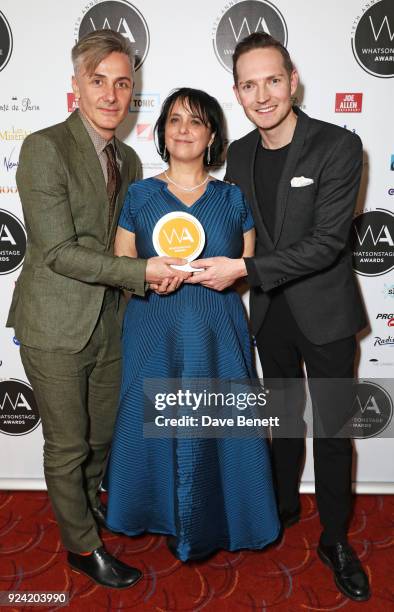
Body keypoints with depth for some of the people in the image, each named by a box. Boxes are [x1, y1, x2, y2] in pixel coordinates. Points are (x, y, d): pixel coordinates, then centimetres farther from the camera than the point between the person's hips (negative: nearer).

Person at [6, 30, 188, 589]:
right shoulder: (44, 148, -14)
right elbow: (58, 251, -20)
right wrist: (142, 272, -23)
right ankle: (82, 546, 32)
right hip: (56, 326, -6)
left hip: (108, 324, 7)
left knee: (103, 434, 22)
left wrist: (157, 262, -5)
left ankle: (87, 503, 50)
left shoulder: (128, 160, 10)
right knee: (67, 444, 10)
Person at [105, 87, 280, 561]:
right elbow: (119, 266, 6)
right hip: (155, 335, 0)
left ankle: (212, 523, 32)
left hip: (217, 336, 1)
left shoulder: (233, 198, 6)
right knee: (155, 424, 7)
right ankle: (168, 517, 34)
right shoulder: (139, 194, 4)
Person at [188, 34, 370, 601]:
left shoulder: (338, 146, -16)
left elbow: (327, 242, -23)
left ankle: (335, 539, 29)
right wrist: (211, 265, -7)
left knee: (332, 428, 8)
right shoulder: (239, 153, 1)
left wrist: (245, 269, -27)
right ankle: (284, 506, 44)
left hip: (325, 313, -4)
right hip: (271, 311, 5)